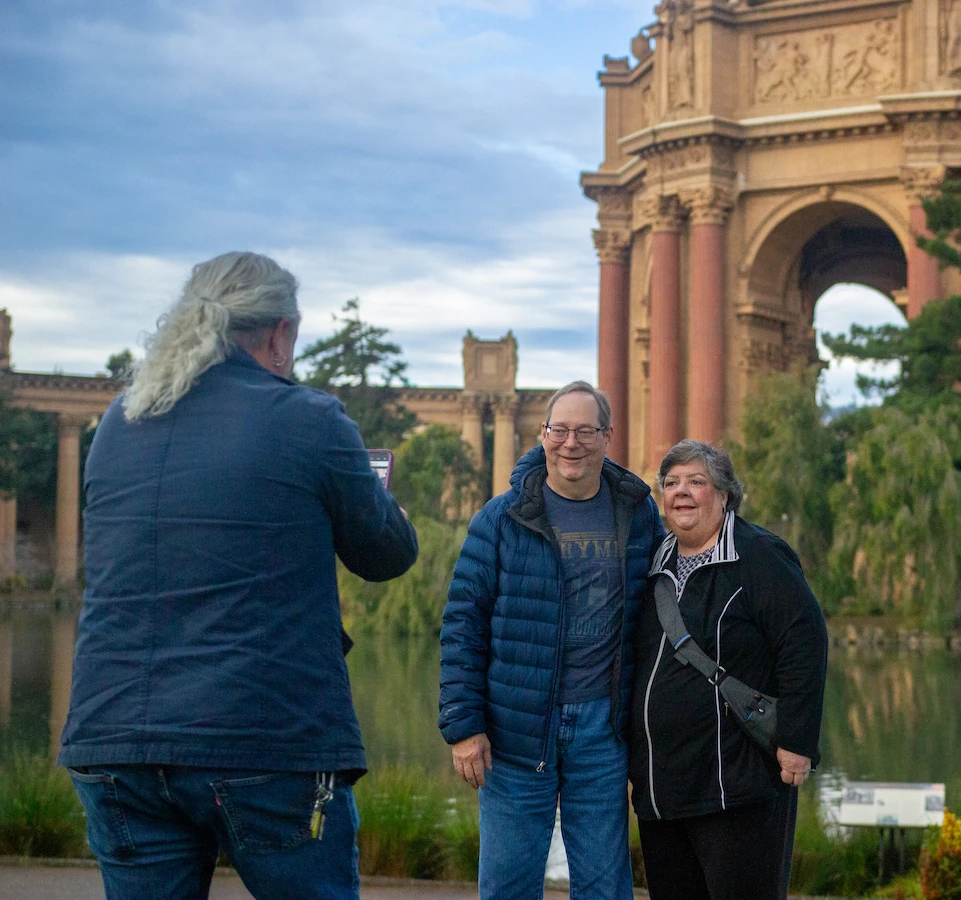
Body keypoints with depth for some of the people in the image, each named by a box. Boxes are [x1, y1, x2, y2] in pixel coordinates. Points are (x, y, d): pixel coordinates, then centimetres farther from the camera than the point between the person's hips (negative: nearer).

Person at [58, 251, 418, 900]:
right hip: (269, 746, -5)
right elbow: (390, 553, 6)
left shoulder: (119, 424, 10)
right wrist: (366, 486, 27)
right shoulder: (309, 421, -6)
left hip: (114, 739, 5)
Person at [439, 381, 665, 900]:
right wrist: (463, 725, -8)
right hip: (515, 728, -1)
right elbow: (462, 624, -2)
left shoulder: (638, 514, 6)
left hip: (602, 728, 2)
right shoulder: (502, 519, -2)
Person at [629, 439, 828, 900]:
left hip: (739, 785, -7)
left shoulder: (759, 556, -7)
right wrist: (634, 757, 21)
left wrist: (796, 742, -17)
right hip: (660, 788, 8)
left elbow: (804, 646, -13)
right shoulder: (658, 566, 15)